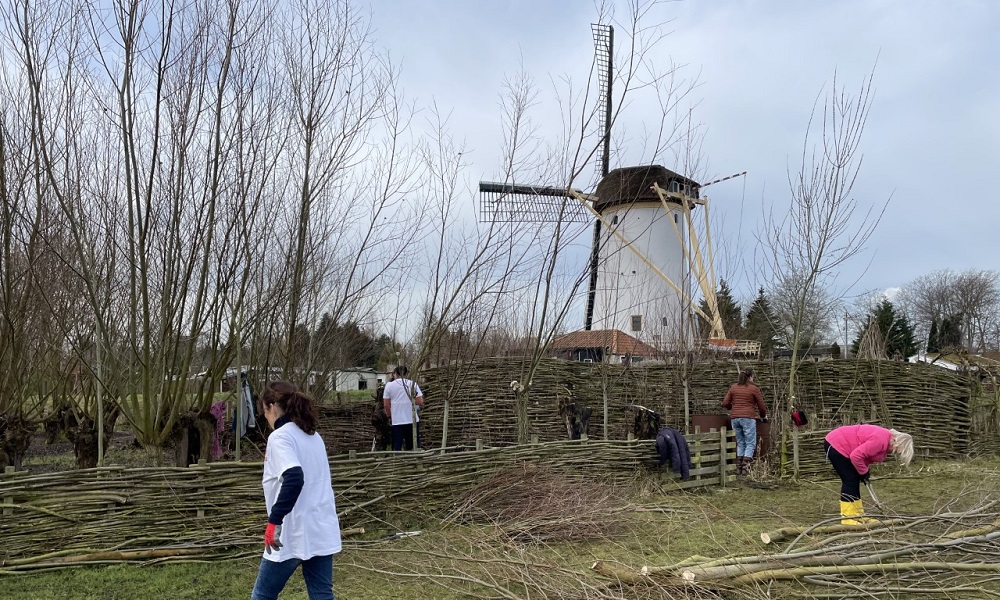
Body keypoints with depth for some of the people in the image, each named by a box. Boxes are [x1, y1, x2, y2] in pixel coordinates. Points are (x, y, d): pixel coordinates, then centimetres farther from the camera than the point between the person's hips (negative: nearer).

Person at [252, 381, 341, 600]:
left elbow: (294, 479, -27)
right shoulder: (314, 436, 14)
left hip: (294, 534, -7)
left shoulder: (280, 437, -11)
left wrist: (274, 521, -27)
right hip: (323, 531, 7)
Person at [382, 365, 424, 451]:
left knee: (397, 447, 4)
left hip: (397, 421, 0)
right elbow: (420, 402, -5)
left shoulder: (389, 385, 2)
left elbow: (386, 405, 2)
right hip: (412, 419, 0)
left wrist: (390, 415, 18)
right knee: (413, 447, 8)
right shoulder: (413, 384, 1)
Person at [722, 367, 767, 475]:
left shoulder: (733, 387, 10)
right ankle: (745, 468, -7)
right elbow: (761, 406, 4)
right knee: (750, 444, 2)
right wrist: (764, 416, 23)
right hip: (748, 418, -5)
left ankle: (738, 468, 11)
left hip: (734, 418, 5)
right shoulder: (754, 388, -1)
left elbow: (725, 403, 7)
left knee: (740, 443, 15)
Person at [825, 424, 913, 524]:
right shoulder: (880, 440, -26)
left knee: (854, 480, 11)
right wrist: (864, 472, -13)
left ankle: (857, 515, 16)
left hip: (838, 444, 11)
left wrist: (865, 472, 1)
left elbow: (866, 454, 15)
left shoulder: (886, 440, 7)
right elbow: (856, 456, -29)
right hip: (835, 444, -11)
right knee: (850, 480, -10)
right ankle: (847, 518, -6)